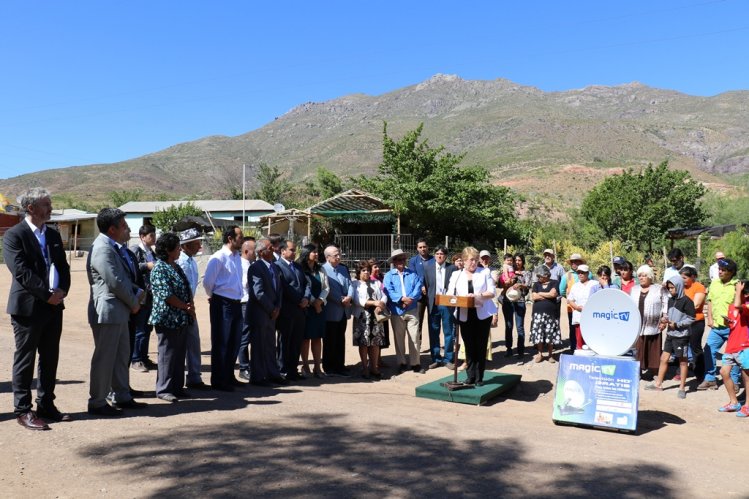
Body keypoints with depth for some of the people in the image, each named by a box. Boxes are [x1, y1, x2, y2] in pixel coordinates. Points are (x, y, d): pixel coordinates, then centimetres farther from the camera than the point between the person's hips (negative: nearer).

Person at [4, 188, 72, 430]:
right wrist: (47, 294, -17)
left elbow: (63, 266, 12)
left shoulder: (53, 235, 13)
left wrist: (61, 291, -5)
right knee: (25, 360, 3)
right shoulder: (14, 235, -8)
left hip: (53, 307, 7)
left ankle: (46, 405, 22)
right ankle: (23, 410, 12)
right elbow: (21, 271, -16)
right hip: (28, 307, -6)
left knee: (50, 359, 12)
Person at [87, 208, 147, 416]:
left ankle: (121, 397, 27)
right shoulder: (102, 249, -18)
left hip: (119, 312, 10)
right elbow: (115, 282, -22)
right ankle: (97, 403, 11)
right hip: (107, 312, -10)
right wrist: (134, 303, -10)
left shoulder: (115, 247, 13)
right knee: (104, 358, 0)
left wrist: (138, 291, 3)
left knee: (122, 356, 16)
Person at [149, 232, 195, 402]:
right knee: (167, 353, -2)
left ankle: (177, 387, 20)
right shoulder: (159, 269, -13)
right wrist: (186, 307, -10)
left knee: (179, 354, 11)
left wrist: (191, 306, -1)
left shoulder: (176, 267, 14)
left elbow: (187, 289, 17)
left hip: (181, 319, 8)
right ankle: (164, 389, 8)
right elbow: (167, 295, -18)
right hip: (167, 319, -8)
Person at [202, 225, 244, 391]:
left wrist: (238, 297, 13)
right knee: (221, 343, 2)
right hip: (222, 304, -8)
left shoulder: (237, 257, 11)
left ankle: (229, 377, 30)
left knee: (234, 342, 16)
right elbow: (207, 282, -13)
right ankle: (218, 381, 13)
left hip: (236, 304, 8)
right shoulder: (218, 258, -13)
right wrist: (214, 297, 1)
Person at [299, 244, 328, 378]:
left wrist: (320, 300, -8)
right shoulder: (300, 269, -5)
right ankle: (305, 366, 7)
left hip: (320, 306, 5)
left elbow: (326, 287, 8)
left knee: (317, 337, 5)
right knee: (306, 337, 0)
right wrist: (313, 302, -9)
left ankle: (317, 367, 7)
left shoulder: (320, 269, 14)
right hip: (306, 307, -5)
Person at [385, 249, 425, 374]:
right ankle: (401, 363, 19)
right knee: (399, 338, 8)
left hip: (412, 310, 1)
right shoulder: (389, 276, 5)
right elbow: (389, 291, -9)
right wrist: (402, 298, -22)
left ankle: (415, 363, 7)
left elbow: (418, 288, -2)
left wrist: (410, 299, -18)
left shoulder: (413, 274, 10)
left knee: (415, 337, -1)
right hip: (397, 311, 0)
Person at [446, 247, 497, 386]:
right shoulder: (456, 275, 9)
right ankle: (470, 377, 14)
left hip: (483, 315, -1)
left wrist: (478, 295, -19)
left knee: (481, 347, 4)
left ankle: (479, 378, 12)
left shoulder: (485, 272, 4)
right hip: (465, 316, 1)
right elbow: (450, 293, 3)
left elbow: (492, 292, -3)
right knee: (469, 347, 5)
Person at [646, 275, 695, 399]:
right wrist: (665, 319, -1)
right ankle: (658, 383, 19)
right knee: (664, 358, 10)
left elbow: (691, 319, -13)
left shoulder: (686, 301, -12)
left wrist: (677, 324, -19)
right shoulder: (670, 300, 9)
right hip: (670, 334, 7)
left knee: (682, 361, 5)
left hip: (681, 336, -7)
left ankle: (682, 388, 13)